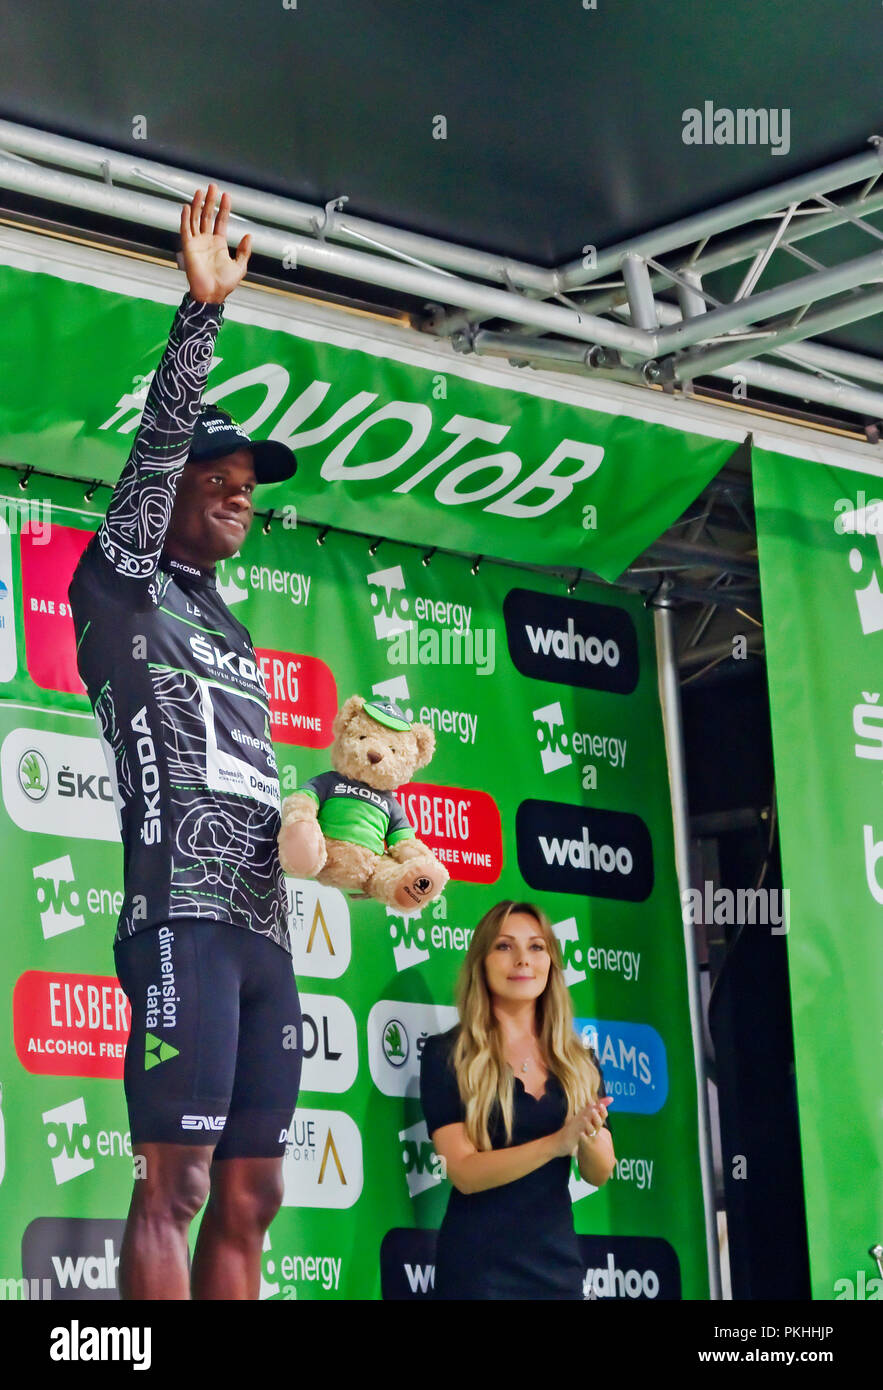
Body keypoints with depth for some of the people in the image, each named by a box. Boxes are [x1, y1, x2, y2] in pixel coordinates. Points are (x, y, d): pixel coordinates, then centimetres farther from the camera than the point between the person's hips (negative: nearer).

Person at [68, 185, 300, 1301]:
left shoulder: (235, 638, 28)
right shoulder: (122, 590, 6)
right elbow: (156, 446, -8)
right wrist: (202, 310, -15)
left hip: (263, 929, 8)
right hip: (182, 918, -8)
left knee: (248, 1195, 2)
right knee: (175, 1182, -16)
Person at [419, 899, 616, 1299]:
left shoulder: (579, 1061, 6)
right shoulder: (447, 1054, -7)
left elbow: (599, 1173, 4)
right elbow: (464, 1172, -15)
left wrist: (589, 1135, -18)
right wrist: (555, 1143, -27)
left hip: (559, 1262, 4)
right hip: (479, 1267, -4)